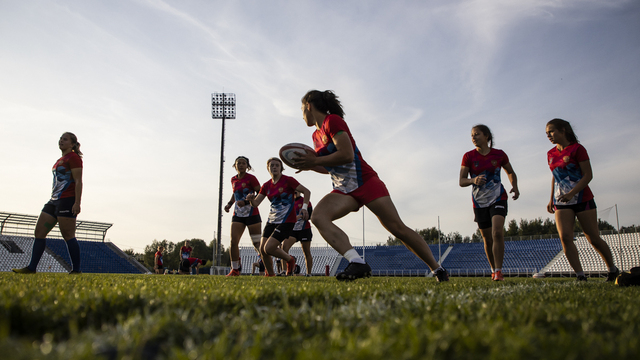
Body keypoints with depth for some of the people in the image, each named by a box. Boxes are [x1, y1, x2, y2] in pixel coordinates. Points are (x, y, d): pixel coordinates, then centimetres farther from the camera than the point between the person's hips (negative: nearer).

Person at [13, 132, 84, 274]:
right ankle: (32, 267, 7)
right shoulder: (59, 160, 23)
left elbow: (78, 181, -13)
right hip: (54, 200, 10)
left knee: (68, 236, -8)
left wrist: (77, 203, -20)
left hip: (68, 200, -9)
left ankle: (76, 270, -1)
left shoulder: (73, 157, -6)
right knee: (39, 231, 4)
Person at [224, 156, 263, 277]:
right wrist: (229, 204, 12)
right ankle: (235, 270, 5)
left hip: (252, 214, -5)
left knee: (257, 243, -4)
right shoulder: (233, 180, 11)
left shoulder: (251, 178, -8)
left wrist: (246, 201, -22)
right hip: (237, 215, 5)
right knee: (233, 242, -6)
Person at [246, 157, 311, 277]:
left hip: (287, 221, -6)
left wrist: (304, 207, -21)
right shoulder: (266, 186, 8)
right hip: (272, 221, 6)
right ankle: (270, 274, 21)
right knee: (262, 249, -1)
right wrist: (251, 199, -17)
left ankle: (290, 260, 10)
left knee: (268, 248, -16)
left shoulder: (288, 180, -8)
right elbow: (256, 203, 6)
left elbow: (307, 191, -8)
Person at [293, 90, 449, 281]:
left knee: (398, 228, -8)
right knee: (318, 217, -21)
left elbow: (346, 155, -22)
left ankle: (437, 269, 9)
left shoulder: (333, 121, -10)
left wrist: (314, 161, -15)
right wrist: (309, 165, 7)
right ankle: (357, 263, -32)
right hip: (344, 190, 7)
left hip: (365, 182, -7)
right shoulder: (316, 135, 15)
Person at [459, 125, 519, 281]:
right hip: (479, 202, 1)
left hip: (498, 199, -1)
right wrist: (473, 180, -30)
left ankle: (499, 271, -16)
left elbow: (511, 172, 15)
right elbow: (462, 181, -9)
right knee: (487, 239, 8)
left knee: (497, 232, -22)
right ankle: (493, 270, 28)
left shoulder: (499, 154, -2)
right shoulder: (469, 156, -3)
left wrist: (514, 186, -4)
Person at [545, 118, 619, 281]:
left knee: (594, 239, 2)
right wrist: (551, 199, 15)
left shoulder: (577, 149, -8)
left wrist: (571, 193, -25)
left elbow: (588, 175, -13)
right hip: (561, 202, 5)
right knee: (565, 237, -15)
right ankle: (580, 276, -11)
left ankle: (613, 270, 26)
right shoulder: (551, 154, 10)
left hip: (582, 199, -5)